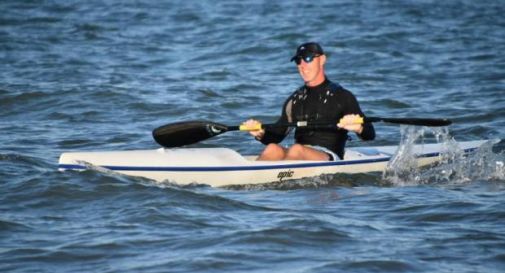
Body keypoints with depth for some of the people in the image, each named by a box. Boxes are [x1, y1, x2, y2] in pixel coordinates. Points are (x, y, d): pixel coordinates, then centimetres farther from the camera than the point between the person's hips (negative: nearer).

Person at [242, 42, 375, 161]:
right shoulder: (295, 100, 21)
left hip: (330, 158, -4)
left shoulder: (342, 96, 6)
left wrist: (358, 128, -25)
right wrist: (261, 134, -4)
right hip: (299, 158, 4)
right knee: (273, 149, -29)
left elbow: (370, 134, 0)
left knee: (297, 150, -35)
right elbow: (276, 135, 20)